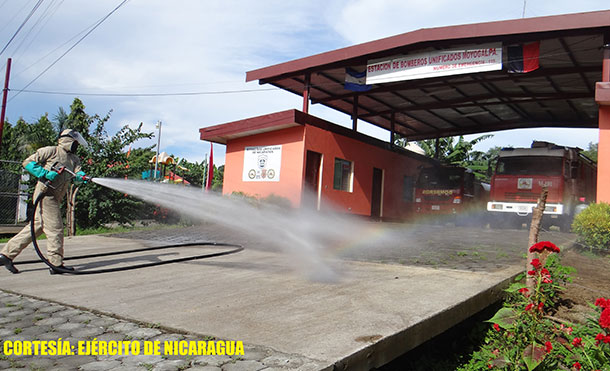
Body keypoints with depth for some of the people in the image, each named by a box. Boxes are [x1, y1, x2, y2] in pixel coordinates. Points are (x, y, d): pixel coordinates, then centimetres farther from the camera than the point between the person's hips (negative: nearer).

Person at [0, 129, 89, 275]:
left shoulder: (74, 159, 19)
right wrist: (45, 173, -15)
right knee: (55, 228, -7)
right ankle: (56, 264, 1)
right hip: (45, 193, -8)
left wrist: (82, 177, -20)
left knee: (37, 226, 10)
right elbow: (28, 162, -3)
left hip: (55, 198, 8)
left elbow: (77, 173, 3)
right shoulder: (51, 151, -2)